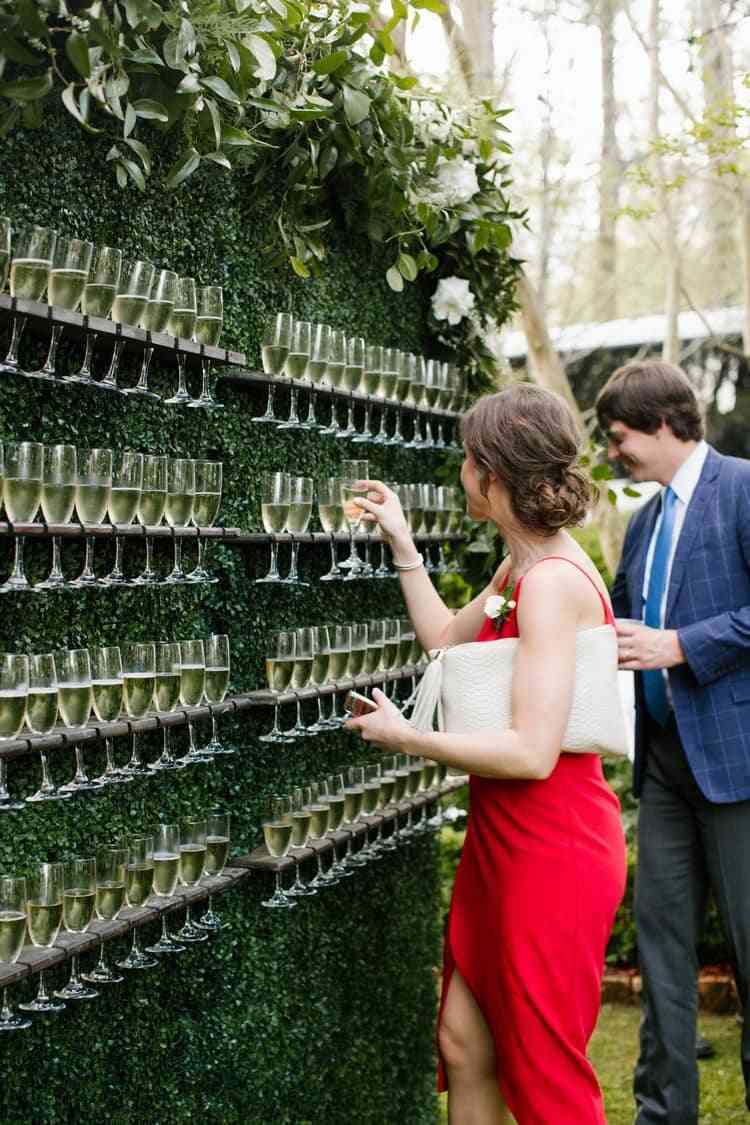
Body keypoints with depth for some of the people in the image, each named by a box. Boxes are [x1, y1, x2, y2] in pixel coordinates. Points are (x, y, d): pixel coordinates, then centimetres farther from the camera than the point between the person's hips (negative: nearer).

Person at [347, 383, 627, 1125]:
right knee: (463, 1045, 14)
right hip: (502, 843, 9)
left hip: (552, 854, -9)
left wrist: (406, 737, -15)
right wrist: (401, 543, 22)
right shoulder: (520, 570, 9)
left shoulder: (553, 583, -21)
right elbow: (447, 641, 24)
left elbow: (532, 752, -26)